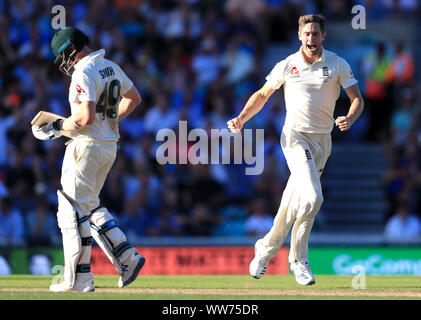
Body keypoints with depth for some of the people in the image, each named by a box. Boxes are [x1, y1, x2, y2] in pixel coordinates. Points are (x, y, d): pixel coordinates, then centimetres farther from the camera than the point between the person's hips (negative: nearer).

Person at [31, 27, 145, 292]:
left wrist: (58, 126, -12)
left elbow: (86, 117, -26)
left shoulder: (83, 73, -17)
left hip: (87, 145, -9)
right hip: (110, 146, 9)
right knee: (90, 206, 20)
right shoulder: (111, 67, 12)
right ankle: (127, 258, 9)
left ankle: (78, 279, -5)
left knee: (73, 211, -4)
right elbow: (134, 98, 25)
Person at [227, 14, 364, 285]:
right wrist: (242, 118, -1)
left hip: (322, 140, 3)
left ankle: (267, 248, 23)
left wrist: (349, 119, -20)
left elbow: (357, 99, 2)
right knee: (312, 197, -21)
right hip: (295, 137, -3)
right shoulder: (287, 66, 2)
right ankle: (299, 259, -9)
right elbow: (262, 95, 13)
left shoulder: (338, 65, 3)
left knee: (294, 201, 5)